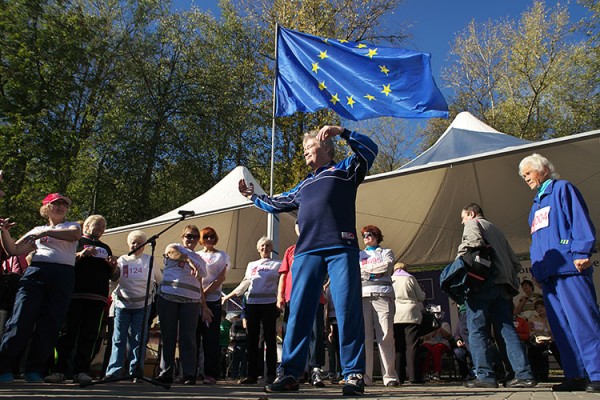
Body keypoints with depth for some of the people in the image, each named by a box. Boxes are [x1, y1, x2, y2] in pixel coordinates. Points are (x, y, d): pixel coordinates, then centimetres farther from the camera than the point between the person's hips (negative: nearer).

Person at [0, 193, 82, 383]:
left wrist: (46, 232, -14)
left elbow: (75, 234, -8)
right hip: (36, 273, 2)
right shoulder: (37, 230, 24)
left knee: (50, 325, -5)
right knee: (21, 319, -10)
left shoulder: (71, 226, 18)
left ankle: (35, 370, 3)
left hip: (63, 276, -2)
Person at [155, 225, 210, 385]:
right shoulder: (174, 247, 11)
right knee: (168, 337, 1)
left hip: (191, 301, 2)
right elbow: (173, 253, -16)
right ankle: (165, 374, 9)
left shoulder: (200, 260, 22)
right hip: (168, 297, -2)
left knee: (188, 338, -4)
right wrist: (189, 261, -34)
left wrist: (204, 307, 14)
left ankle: (188, 375, -2)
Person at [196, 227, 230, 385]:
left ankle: (211, 374, 2)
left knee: (210, 339, -3)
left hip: (212, 300, -3)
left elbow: (221, 278, -2)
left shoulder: (222, 256, 9)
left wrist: (204, 293, -11)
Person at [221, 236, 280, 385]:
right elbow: (243, 285, 23)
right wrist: (228, 296, 21)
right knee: (251, 340, 3)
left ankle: (271, 374, 3)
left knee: (270, 339, -2)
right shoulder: (251, 265, 20)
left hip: (269, 304, -4)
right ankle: (252, 374, 8)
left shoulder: (277, 265, 8)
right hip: (252, 304, 4)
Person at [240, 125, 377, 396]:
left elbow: (370, 150, 4)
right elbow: (276, 204, 41)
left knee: (348, 310, -8)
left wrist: (340, 131, -1)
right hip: (306, 251, 5)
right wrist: (253, 196, 46)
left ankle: (354, 374, -2)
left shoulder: (344, 170, 18)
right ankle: (289, 374, 2)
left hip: (341, 249, -4)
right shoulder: (303, 186, 32)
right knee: (298, 311, -2)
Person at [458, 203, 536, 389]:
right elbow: (515, 262, 26)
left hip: (483, 283, -7)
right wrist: (508, 275, 20)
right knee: (507, 328, 5)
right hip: (503, 284, 8)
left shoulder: (472, 223, 7)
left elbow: (474, 242, -17)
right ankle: (524, 374, -2)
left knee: (477, 330, -5)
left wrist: (460, 259, -6)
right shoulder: (496, 230, 31)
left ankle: (485, 375, -8)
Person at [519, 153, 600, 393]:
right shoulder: (536, 204, 26)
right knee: (561, 328, 5)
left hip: (569, 267, -8)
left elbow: (580, 221, -7)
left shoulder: (562, 189, 4)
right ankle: (576, 376, 9)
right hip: (548, 272, 8)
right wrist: (536, 268, 20)